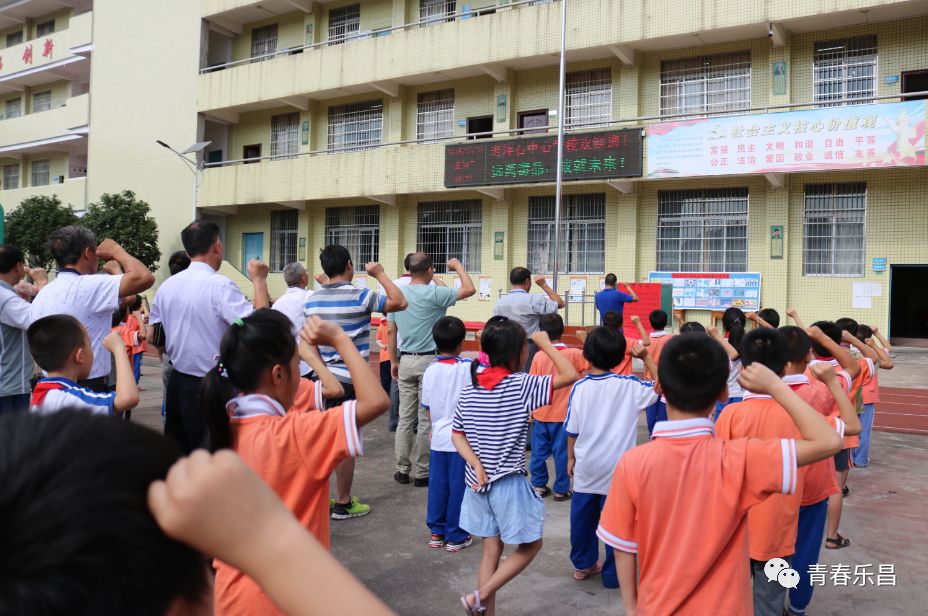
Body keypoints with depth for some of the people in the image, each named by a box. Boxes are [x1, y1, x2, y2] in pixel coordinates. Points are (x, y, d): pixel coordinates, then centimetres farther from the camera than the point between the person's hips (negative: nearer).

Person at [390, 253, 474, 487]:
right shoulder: (434, 294, -11)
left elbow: (391, 331, 9)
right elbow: (469, 289, -6)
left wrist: (394, 361, 18)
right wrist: (458, 266, 8)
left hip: (406, 361, 5)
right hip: (429, 361, -5)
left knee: (405, 417, 9)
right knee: (426, 419, 2)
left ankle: (402, 469, 13)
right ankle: (422, 472, 7)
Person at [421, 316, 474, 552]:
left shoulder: (430, 371, -1)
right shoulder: (468, 368, -14)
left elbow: (427, 406, 8)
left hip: (439, 438, 4)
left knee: (437, 485, 13)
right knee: (458, 488, 6)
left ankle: (437, 532, 24)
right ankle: (455, 536, 15)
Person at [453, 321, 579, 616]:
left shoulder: (469, 390, 1)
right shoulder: (521, 385, -17)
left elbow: (457, 435, 3)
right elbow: (570, 375, -16)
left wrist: (476, 465, -5)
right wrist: (546, 344, -7)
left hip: (480, 482, 6)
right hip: (509, 483, -6)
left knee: (491, 549, 17)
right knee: (530, 545, 13)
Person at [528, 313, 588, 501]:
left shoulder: (539, 356, -6)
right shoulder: (574, 354, -10)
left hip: (541, 414, 2)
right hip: (563, 415, -1)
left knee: (539, 450, 14)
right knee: (562, 452, 6)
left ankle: (538, 485, 22)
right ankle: (561, 489, 13)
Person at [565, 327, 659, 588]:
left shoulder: (580, 388, -8)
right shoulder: (629, 386, -13)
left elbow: (572, 429, -1)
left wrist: (571, 457, 13)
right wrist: (646, 358, -3)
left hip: (585, 467, 2)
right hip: (617, 468, -2)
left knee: (582, 516, 17)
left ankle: (583, 564, 34)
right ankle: (613, 574, 18)